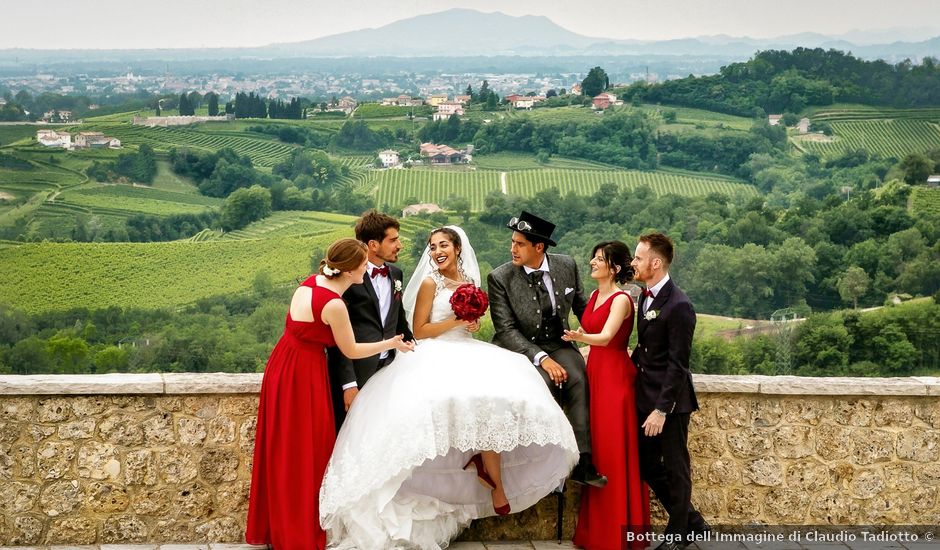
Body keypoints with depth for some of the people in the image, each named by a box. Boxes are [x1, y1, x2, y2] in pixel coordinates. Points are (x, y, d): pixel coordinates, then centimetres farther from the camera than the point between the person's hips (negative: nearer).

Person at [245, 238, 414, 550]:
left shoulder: (311, 282, 2)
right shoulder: (334, 305, -23)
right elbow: (351, 351, -11)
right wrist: (390, 344, 2)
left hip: (283, 366, 9)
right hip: (303, 375, -9)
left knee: (282, 450, 18)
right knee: (303, 453, 5)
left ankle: (272, 523, 32)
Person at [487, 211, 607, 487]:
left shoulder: (567, 266, -1)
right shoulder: (500, 278, -11)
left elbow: (581, 307, 15)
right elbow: (506, 330, -14)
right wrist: (541, 358, -25)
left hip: (558, 345, 3)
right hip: (521, 349, -3)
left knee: (578, 380, -28)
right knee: (545, 382, -33)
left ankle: (582, 462, -27)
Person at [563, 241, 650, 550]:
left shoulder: (621, 299, -12)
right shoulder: (594, 295, 12)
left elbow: (605, 337, -27)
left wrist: (579, 337, -42)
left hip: (615, 376, -8)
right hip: (595, 371, 8)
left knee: (614, 449, -3)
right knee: (596, 447, 10)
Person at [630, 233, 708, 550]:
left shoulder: (678, 306, -18)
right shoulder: (645, 297, 8)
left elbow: (677, 363, -19)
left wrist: (662, 409, -20)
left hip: (670, 400, -8)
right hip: (645, 396, 9)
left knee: (675, 467, 7)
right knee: (647, 464, 14)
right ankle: (691, 521, 30)